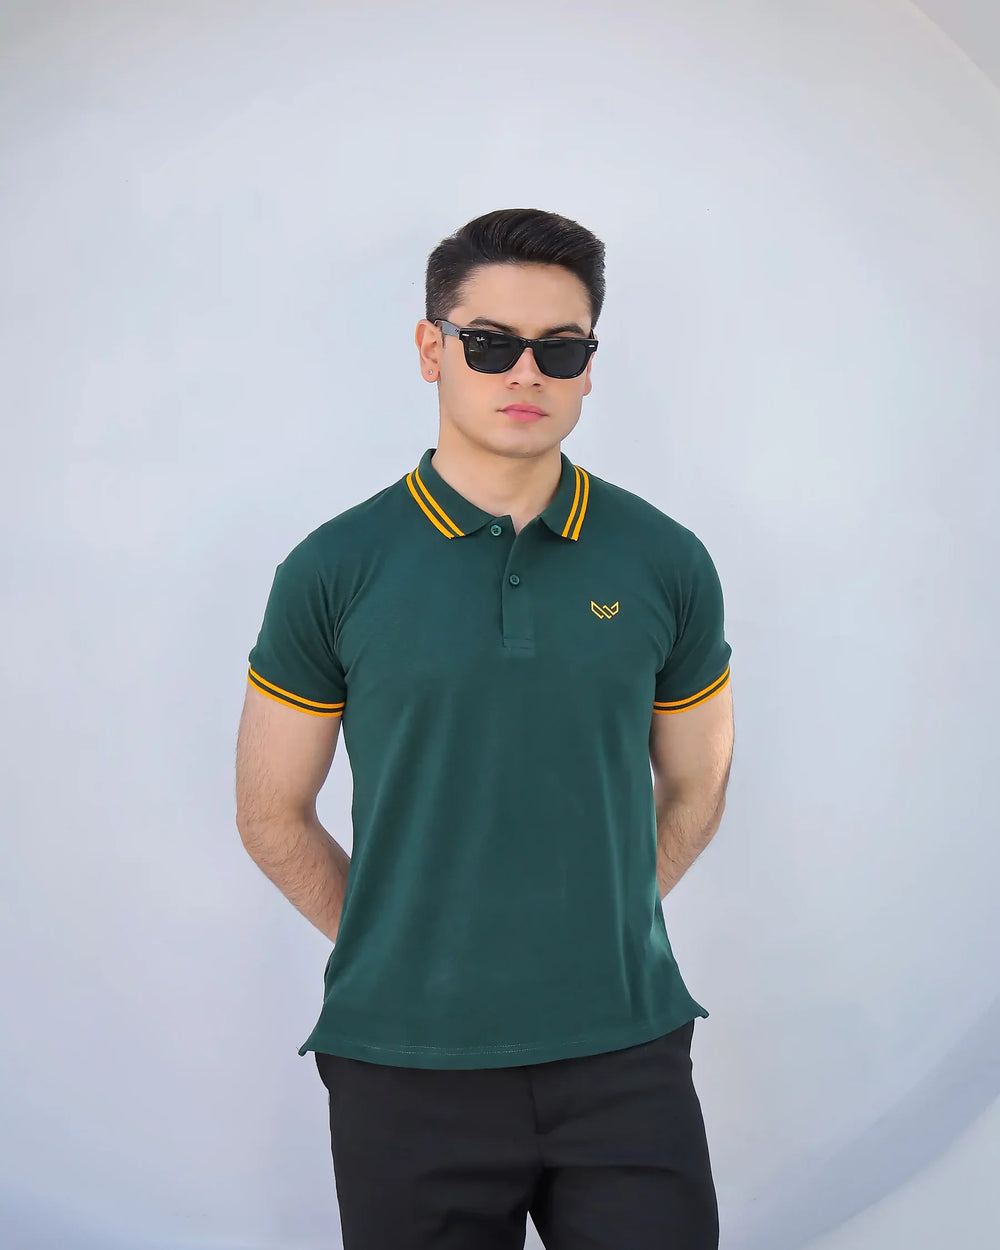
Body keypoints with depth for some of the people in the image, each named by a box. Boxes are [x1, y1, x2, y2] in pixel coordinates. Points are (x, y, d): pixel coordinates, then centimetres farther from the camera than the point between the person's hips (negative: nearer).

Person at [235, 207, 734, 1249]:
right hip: (405, 1063, -1)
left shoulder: (666, 564, 2)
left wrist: (592, 929, 7)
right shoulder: (334, 572, -3)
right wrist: (401, 946, 4)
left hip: (625, 1054, 1)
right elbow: (273, 816, 4)